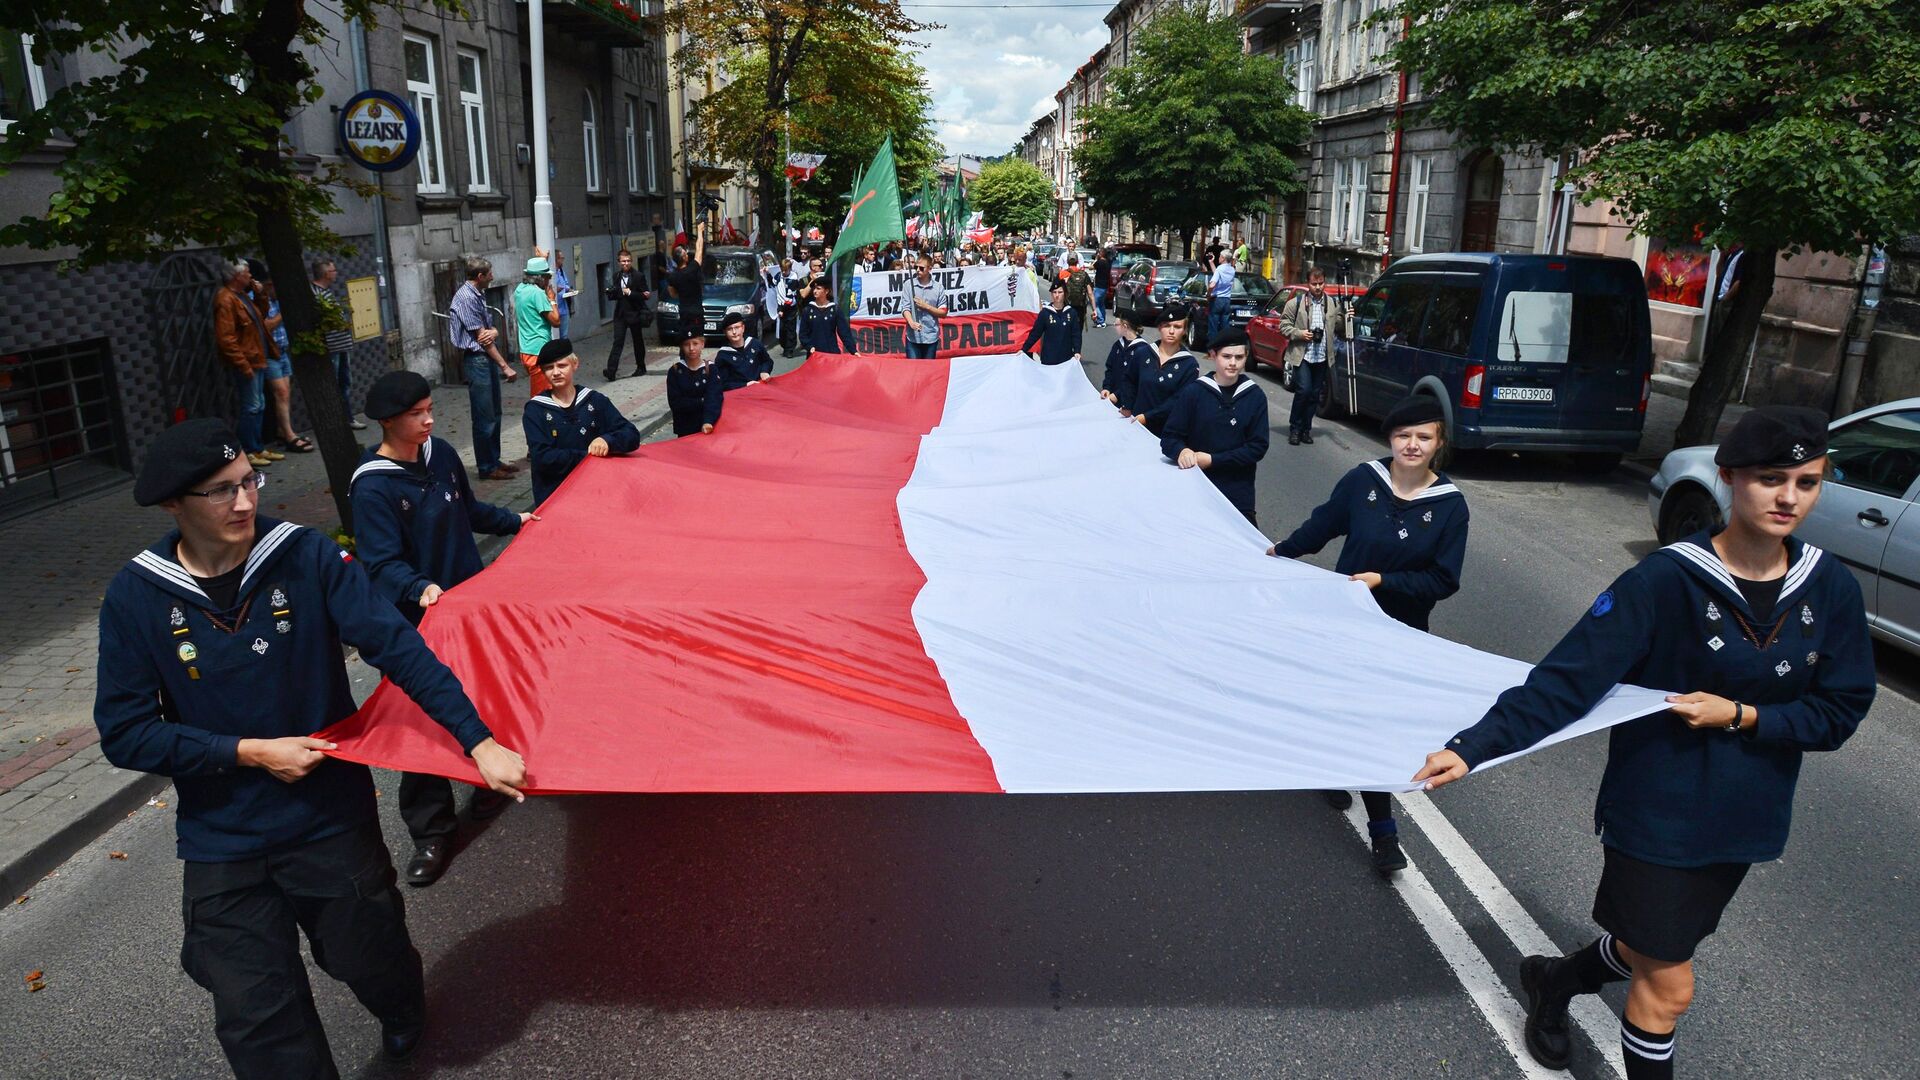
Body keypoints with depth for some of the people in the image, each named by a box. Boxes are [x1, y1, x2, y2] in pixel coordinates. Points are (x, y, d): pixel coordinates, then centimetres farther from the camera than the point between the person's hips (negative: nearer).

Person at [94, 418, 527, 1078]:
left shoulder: (306, 555, -12)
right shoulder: (136, 596, -9)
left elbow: (398, 647, -19)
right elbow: (124, 732, -6)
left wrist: (478, 742, -26)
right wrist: (251, 753, -16)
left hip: (333, 823, 0)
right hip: (221, 846, 1)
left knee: (371, 962, 14)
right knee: (259, 1027, 5)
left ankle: (404, 1018, 50)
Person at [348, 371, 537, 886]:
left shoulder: (442, 454, 1)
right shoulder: (372, 487, -18)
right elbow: (382, 562, -23)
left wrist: (513, 521, 18)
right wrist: (420, 588, -39)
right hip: (416, 621, -6)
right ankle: (431, 834, 12)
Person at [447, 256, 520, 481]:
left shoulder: (478, 295, 12)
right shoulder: (466, 298, -15)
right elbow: (481, 337, -16)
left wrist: (493, 332, -14)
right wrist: (505, 366, -15)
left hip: (488, 358, 9)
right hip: (477, 359, -9)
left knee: (494, 414, 15)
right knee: (484, 418, -2)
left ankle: (494, 460, 25)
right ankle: (486, 468, 6)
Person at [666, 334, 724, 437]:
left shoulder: (711, 369, -4)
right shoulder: (675, 371, -1)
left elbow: (713, 399, -16)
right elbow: (675, 403, -7)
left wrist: (708, 422, -32)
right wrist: (701, 402, -15)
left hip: (707, 428, -1)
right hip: (685, 430, 1)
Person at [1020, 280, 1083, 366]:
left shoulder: (1071, 313, 3)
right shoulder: (1045, 313, -1)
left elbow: (1076, 334, 2)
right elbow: (1035, 333, 1)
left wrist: (1077, 351, -12)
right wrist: (1024, 349, -5)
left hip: (1066, 358, 1)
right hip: (1048, 358, -1)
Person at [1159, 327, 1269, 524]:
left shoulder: (1255, 396, -2)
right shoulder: (1194, 391, -4)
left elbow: (1258, 447, -4)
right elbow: (1169, 438, -3)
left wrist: (1213, 460, -14)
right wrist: (1182, 451, -25)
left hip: (1238, 494, 0)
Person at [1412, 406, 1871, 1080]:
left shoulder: (1831, 589, -6)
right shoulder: (1666, 580, -21)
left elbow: (1839, 713, -1)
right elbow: (1566, 681, -25)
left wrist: (1742, 716, -18)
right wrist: (1474, 747, -34)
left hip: (1746, 823, 5)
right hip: (1656, 815, -5)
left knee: (1654, 951, 22)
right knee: (1668, 987, 2)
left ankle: (1555, 980, 51)